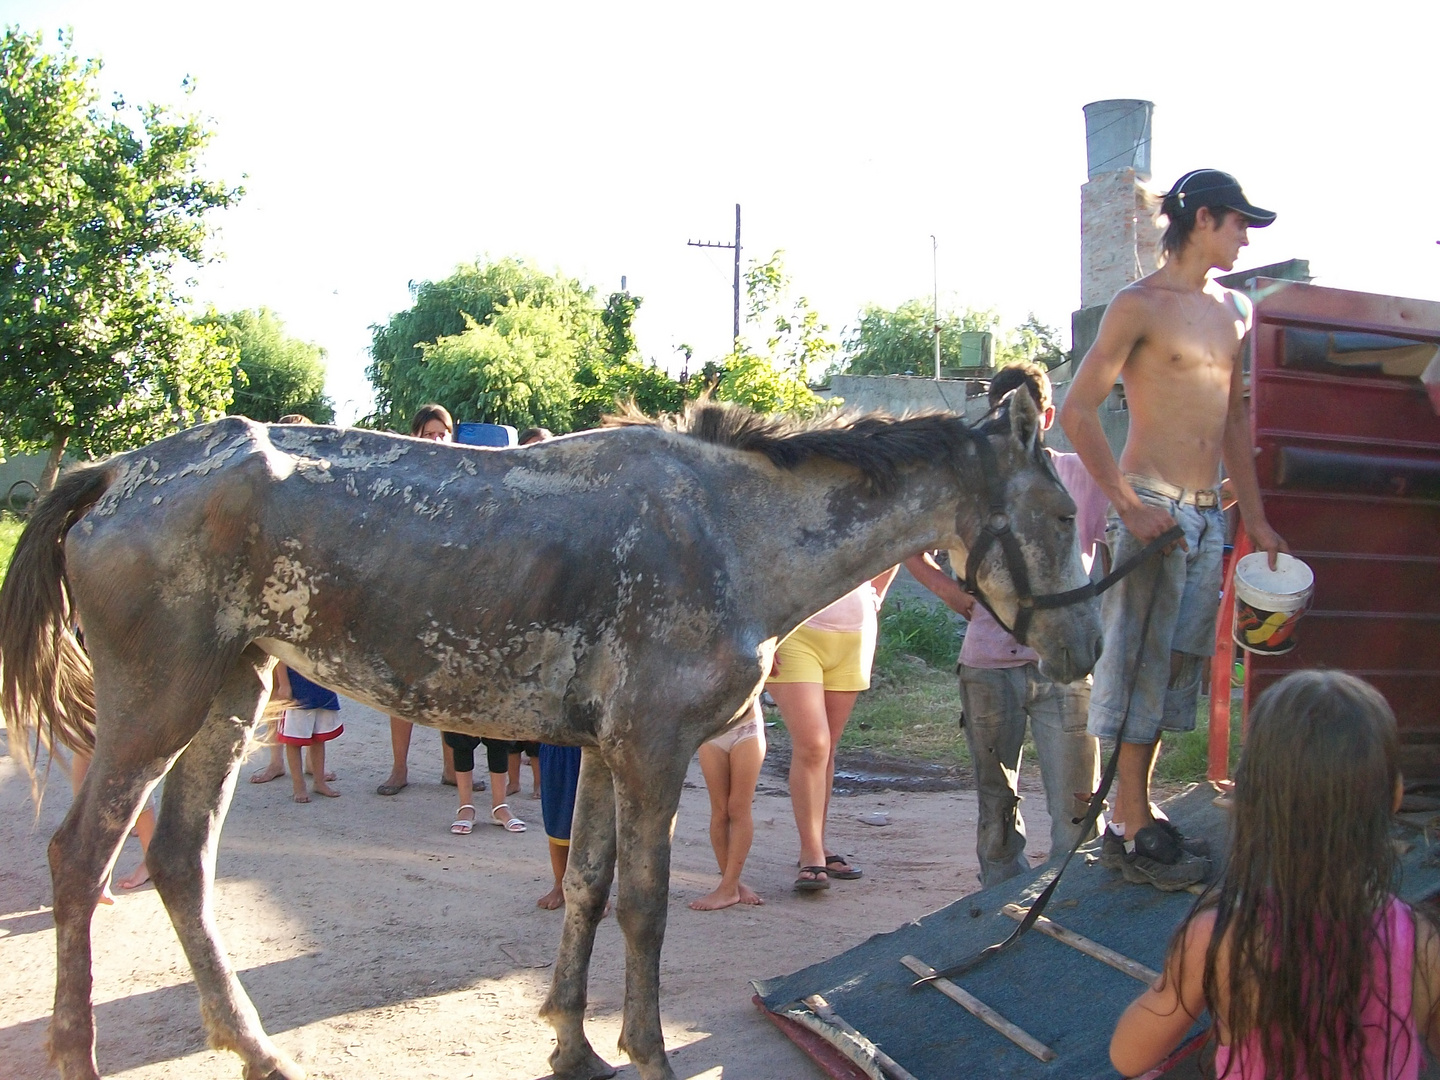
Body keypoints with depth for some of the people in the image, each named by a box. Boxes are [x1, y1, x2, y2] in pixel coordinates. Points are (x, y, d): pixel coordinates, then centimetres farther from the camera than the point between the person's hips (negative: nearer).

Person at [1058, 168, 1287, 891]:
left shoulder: (1235, 312, 16)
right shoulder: (1140, 305, -6)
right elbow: (1077, 411, -11)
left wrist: (1256, 519, 17)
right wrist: (1129, 505, -17)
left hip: (1209, 513, 8)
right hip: (1153, 506, -7)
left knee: (1176, 669, 10)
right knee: (1139, 666, -4)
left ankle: (1131, 819, 20)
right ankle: (1135, 836, 4)